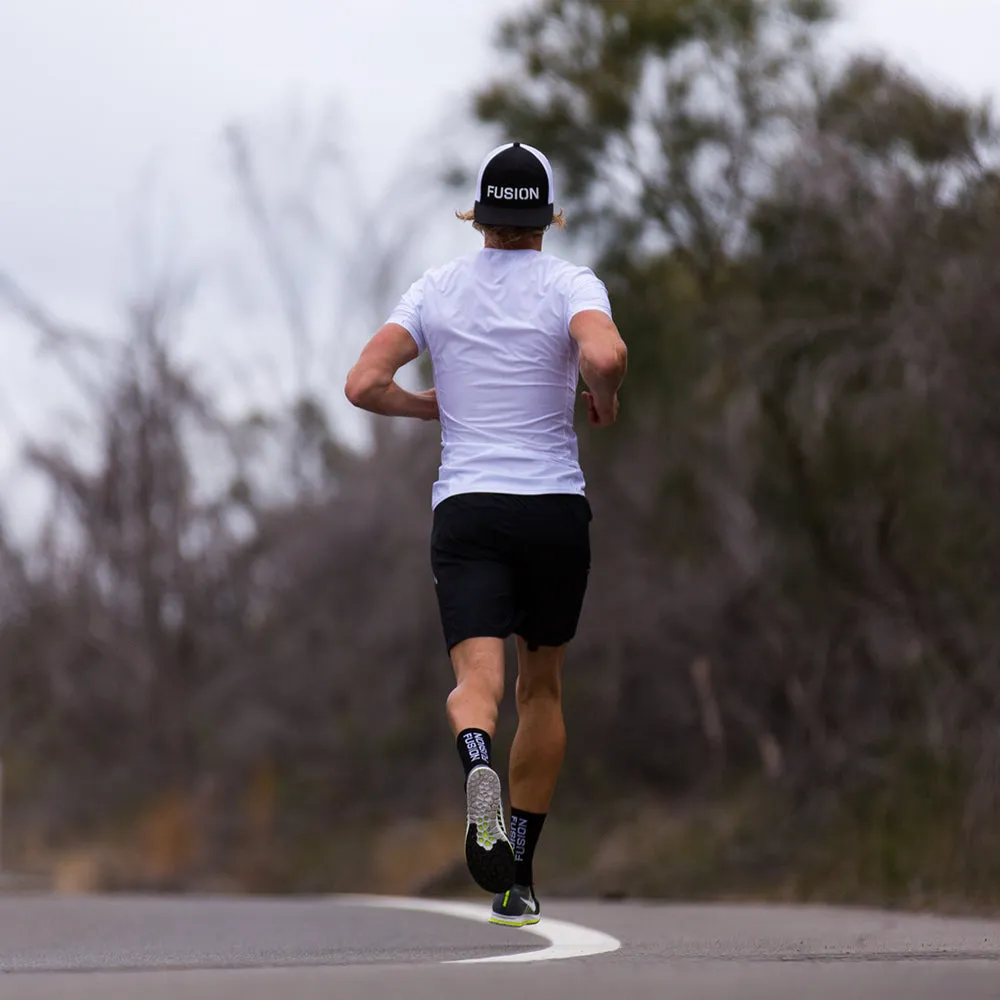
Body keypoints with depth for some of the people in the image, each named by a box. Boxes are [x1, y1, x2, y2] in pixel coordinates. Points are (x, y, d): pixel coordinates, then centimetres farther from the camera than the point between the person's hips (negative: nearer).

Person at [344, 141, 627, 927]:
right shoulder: (570, 285, -1)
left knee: (478, 679, -12)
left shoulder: (437, 289, 7)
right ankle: (519, 877, 19)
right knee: (542, 685, 16)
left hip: (467, 508, 0)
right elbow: (605, 355, -23)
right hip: (555, 507, 0)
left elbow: (364, 383, -1)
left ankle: (479, 767, -49)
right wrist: (605, 404, -1)